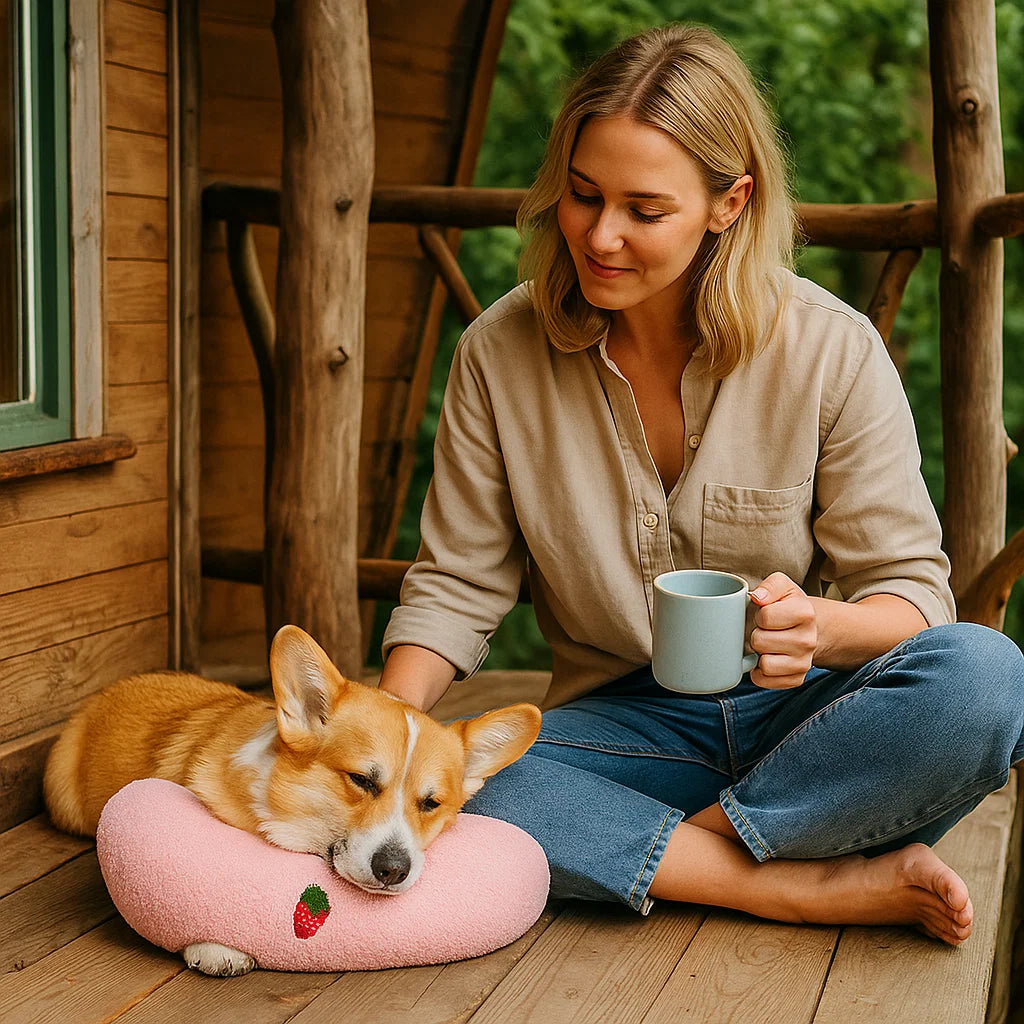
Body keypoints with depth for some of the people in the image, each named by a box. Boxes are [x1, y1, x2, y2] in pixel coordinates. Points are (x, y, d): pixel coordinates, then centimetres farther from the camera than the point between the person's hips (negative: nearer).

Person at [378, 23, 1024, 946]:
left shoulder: (832, 350, -11)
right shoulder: (499, 354, -5)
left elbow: (909, 586, -7)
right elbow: (458, 584, 1)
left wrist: (821, 627, -30)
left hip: (802, 712, -1)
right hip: (627, 723, 2)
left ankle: (680, 847, -18)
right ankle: (826, 886, -24)